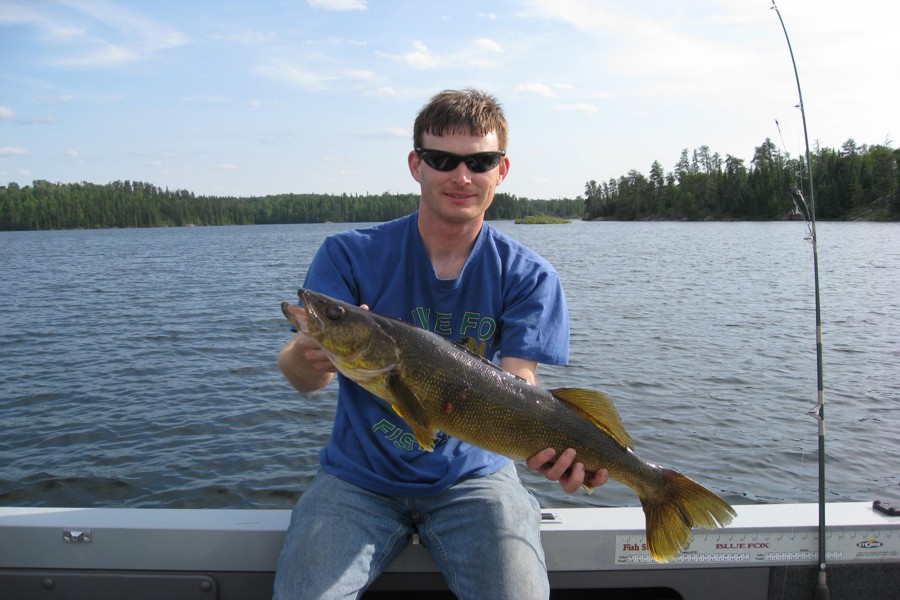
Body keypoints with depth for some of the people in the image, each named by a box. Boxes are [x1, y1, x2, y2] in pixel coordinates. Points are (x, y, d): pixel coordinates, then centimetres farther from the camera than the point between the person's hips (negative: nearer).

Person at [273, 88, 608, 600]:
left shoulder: (527, 276, -4)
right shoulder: (351, 255, -6)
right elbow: (300, 374, -14)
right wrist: (308, 358, -39)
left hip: (472, 475, 0)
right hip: (359, 477, 1)